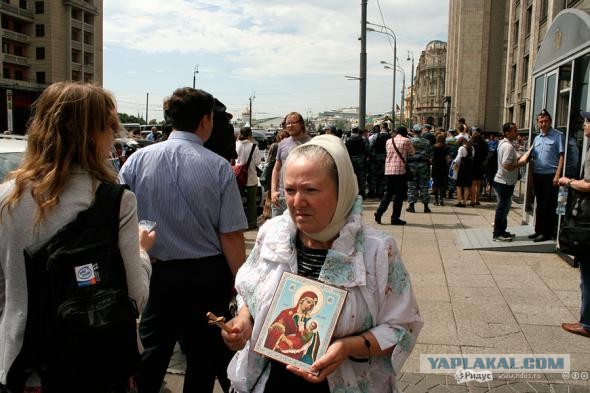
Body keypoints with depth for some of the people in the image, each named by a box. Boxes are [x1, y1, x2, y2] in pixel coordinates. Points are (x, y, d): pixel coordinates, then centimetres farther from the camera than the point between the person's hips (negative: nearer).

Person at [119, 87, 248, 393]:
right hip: (208, 275, -1)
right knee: (204, 356, 17)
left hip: (157, 273, 2)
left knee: (152, 354, 16)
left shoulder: (137, 160, -7)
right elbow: (231, 236, -14)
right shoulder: (219, 167, -13)